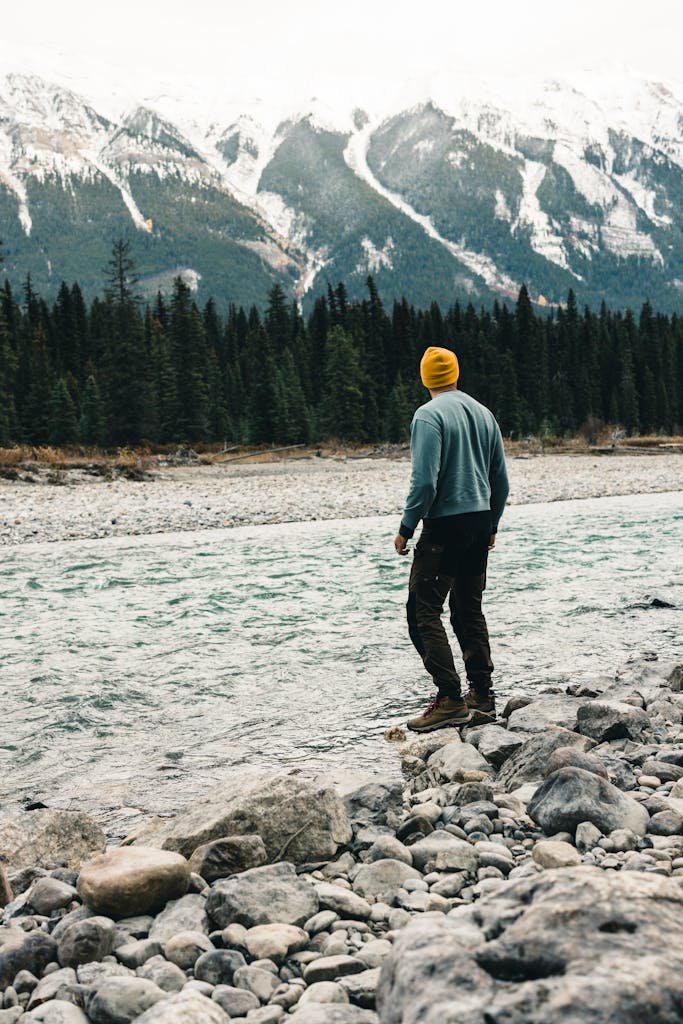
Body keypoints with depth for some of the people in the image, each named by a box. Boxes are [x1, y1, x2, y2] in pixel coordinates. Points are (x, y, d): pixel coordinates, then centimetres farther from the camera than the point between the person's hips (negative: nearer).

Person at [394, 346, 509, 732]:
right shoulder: (483, 413, 10)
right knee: (470, 611, 15)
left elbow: (425, 481, -18)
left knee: (424, 612, -4)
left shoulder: (429, 415, -11)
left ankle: (450, 700, -10)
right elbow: (501, 479, 13)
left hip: (444, 525, -7)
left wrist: (406, 529, -10)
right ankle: (482, 696, 17)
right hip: (480, 522, 8)